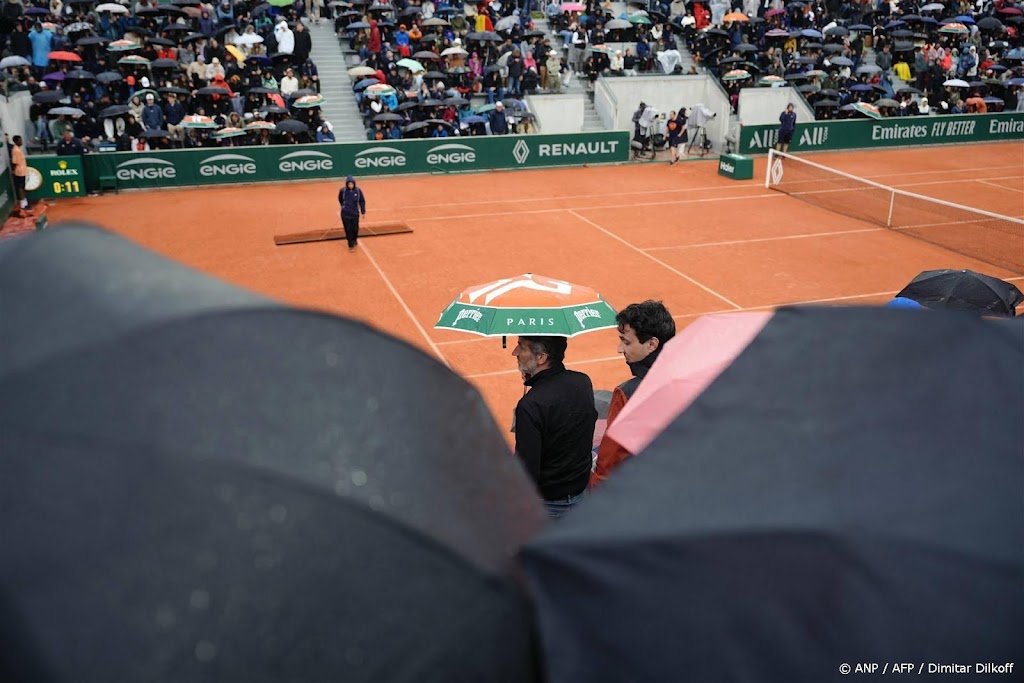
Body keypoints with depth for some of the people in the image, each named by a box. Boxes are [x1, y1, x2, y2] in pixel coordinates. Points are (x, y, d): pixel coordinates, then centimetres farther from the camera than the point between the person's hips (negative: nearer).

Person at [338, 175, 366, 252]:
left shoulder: (358, 191, -9)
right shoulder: (343, 191, -11)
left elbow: (362, 201, 2)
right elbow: (340, 199, 8)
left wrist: (363, 211, 3)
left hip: (355, 213, 1)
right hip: (345, 214, -1)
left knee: (355, 229, 9)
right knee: (348, 229, 1)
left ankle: (354, 240, 38)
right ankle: (351, 245, 12)